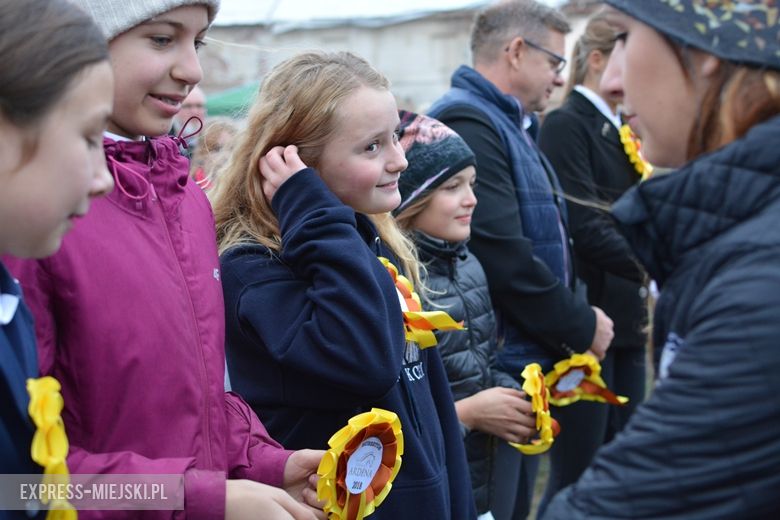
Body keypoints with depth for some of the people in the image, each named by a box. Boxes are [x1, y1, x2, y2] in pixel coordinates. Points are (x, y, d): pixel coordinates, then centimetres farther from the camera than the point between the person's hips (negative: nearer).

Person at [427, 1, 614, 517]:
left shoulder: (505, 125, 16)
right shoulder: (467, 123, -18)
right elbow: (504, 255, -25)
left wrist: (577, 310, 4)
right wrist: (581, 325, -13)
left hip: (526, 359, 10)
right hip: (494, 367, -10)